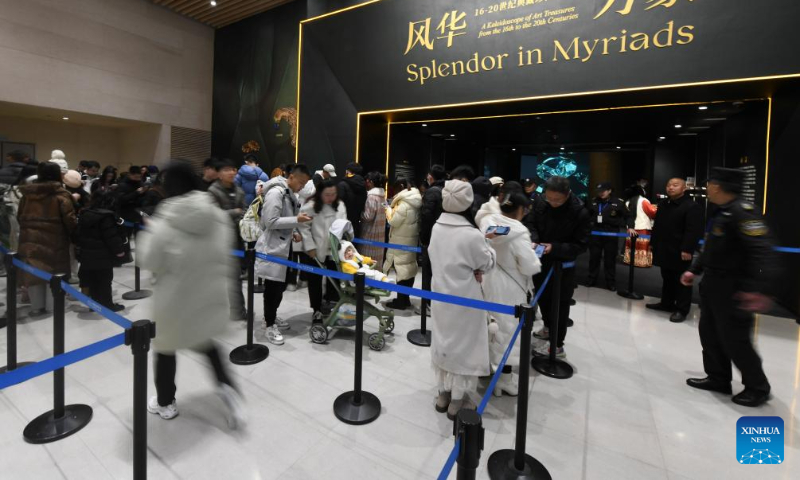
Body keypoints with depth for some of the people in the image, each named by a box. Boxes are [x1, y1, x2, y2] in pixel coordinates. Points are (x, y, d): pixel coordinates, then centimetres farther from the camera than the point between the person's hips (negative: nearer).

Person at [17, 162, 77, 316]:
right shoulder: (61, 195, -10)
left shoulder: (27, 194, 8)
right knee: (54, 273, 6)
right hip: (54, 240, -5)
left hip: (30, 239, 5)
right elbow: (69, 220, -14)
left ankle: (37, 306, 20)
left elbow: (20, 217, 16)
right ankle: (51, 306, 13)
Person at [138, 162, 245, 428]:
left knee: (166, 348, 20)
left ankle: (165, 403, 37)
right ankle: (226, 387, 12)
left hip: (175, 298, -4)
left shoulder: (165, 221, -18)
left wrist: (149, 230, 5)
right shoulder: (219, 217, -7)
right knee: (206, 342, 26)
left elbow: (150, 262, -7)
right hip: (211, 294, 4)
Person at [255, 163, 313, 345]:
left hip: (284, 246, 9)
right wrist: (297, 220, -25)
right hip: (273, 247, -9)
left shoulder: (290, 193, 11)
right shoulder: (276, 192, -19)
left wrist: (294, 232, 5)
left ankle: (271, 316, 34)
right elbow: (271, 222, -23)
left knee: (281, 285, 17)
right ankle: (270, 326, 13)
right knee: (272, 288, 0)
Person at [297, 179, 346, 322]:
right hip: (314, 251, -4)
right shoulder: (310, 206, -13)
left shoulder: (340, 205, 2)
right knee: (315, 281, 9)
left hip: (334, 250, 4)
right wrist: (310, 246, -16)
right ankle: (317, 310, 25)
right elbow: (304, 227, -13)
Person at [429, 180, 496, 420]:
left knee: (443, 342, 18)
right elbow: (488, 263, -9)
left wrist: (470, 270, 0)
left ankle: (443, 393, 34)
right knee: (463, 346, 10)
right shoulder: (472, 235, -24)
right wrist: (488, 245, 8)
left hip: (441, 296, 6)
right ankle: (458, 400, 25)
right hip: (464, 300, -6)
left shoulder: (437, 228, -4)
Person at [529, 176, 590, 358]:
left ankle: (557, 345, 21)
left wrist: (554, 248, -30)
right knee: (542, 297, 22)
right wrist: (534, 240, -20)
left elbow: (581, 245, -18)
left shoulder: (580, 212, -23)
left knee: (560, 304, 6)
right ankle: (548, 327, 47)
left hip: (563, 265, -5)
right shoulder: (540, 202, -11)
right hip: (541, 260, 5)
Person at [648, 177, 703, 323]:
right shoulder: (663, 204, 15)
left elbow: (693, 231, -18)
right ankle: (667, 303, 30)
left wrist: (687, 249, -24)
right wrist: (653, 243, 17)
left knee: (681, 281, 0)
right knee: (667, 278, 18)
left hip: (680, 251, -8)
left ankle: (681, 309, 8)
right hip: (664, 249, 8)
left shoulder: (692, 207, -11)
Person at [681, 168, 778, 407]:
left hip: (732, 289, -9)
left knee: (734, 340, 2)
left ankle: (758, 388, 22)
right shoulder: (720, 213, 10)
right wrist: (695, 270, 24)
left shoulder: (743, 212, -20)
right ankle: (718, 378, 28)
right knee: (709, 333, 15)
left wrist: (758, 289, -35)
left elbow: (763, 252, -28)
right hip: (711, 284, 9)